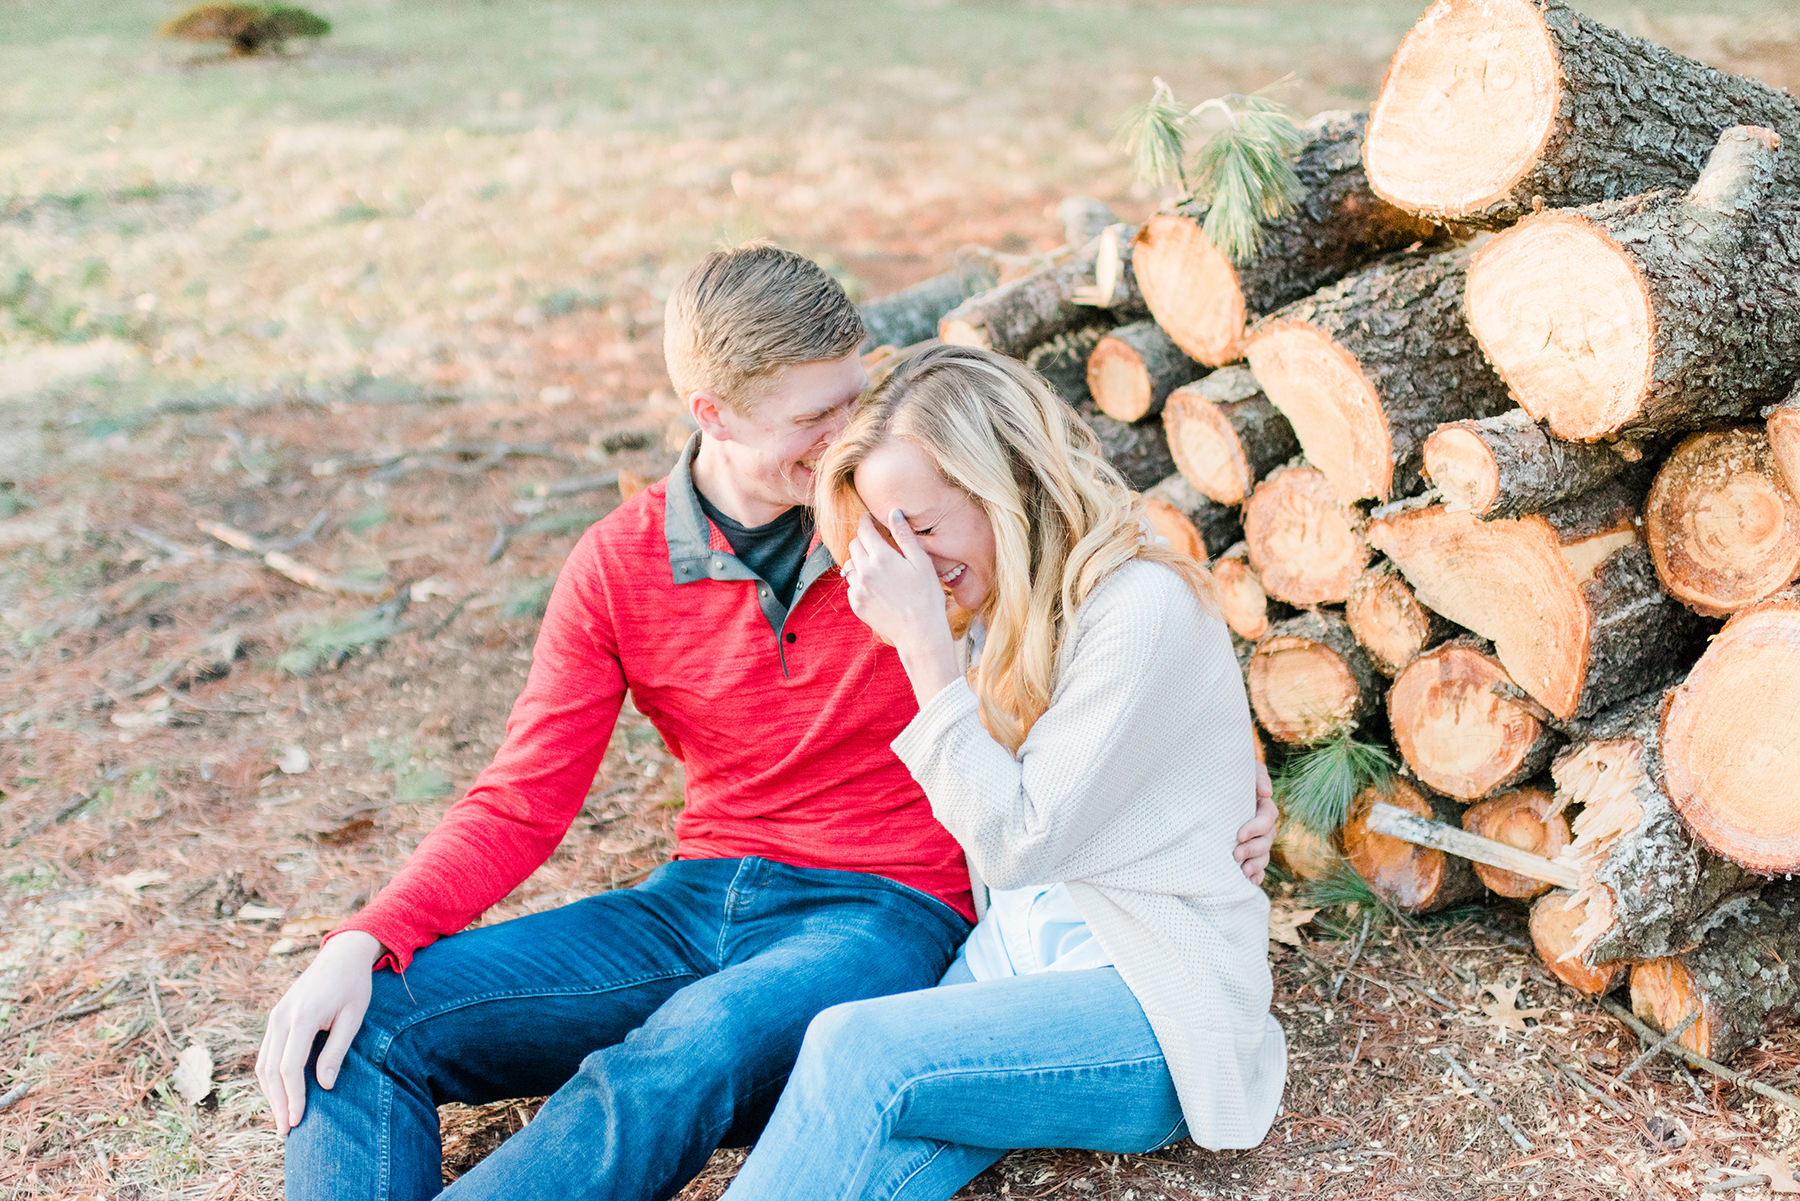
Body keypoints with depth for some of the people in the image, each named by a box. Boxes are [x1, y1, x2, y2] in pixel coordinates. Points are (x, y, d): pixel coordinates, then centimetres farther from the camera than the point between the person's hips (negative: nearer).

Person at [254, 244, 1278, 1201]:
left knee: (678, 1065, -37)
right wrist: (362, 944, -14)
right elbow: (522, 803, 1)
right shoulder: (619, 566, 1)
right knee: (364, 1026, -15)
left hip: (880, 916, -3)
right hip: (696, 905, 4)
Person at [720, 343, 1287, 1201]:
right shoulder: (1016, 612, 12)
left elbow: (1017, 842, -16)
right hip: (1016, 961, 7)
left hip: (1155, 1010, -6)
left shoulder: (1144, 607, -15)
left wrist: (923, 640, -17)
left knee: (854, 1051, -30)